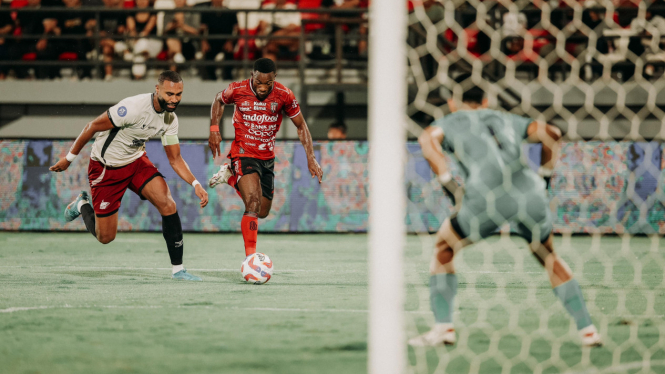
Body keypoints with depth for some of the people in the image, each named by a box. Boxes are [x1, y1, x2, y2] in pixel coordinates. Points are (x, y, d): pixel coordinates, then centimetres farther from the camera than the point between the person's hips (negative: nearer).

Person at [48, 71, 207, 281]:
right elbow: (93, 126, -20)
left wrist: (195, 184, -15)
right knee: (105, 237, 0)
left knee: (168, 205, -19)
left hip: (136, 161, 5)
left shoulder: (170, 119, -9)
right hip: (105, 167, -5)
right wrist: (69, 158, -11)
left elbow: (175, 159, 1)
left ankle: (178, 269, -9)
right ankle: (83, 206, 33)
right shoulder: (134, 108, -31)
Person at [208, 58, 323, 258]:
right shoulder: (237, 90, -14)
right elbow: (219, 100, 10)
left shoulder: (284, 96, -11)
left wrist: (311, 158, -5)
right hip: (243, 154, -4)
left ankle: (231, 176, 35)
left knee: (262, 212, 16)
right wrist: (214, 130, -2)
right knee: (253, 204, -25)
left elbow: (301, 126, 2)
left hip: (267, 158, 4)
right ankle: (251, 256, -26)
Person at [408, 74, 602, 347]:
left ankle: (443, 326, 9)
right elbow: (552, 134, 30)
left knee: (444, 247, 19)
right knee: (547, 256, 27)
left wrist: (450, 187, 0)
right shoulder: (507, 120, 34)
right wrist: (545, 177, 37)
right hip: (530, 192, 4)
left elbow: (427, 139, 2)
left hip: (488, 196, -3)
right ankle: (587, 329, 22)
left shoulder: (449, 123, 24)